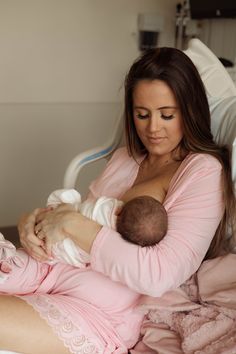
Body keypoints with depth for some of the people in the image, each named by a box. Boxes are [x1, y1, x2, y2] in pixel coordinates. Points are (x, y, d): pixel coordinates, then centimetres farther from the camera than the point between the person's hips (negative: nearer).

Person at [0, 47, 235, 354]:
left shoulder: (204, 171, -7)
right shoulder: (125, 159, 16)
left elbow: (160, 275, -18)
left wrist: (72, 224, -18)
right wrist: (34, 221, -9)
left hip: (105, 316, -6)